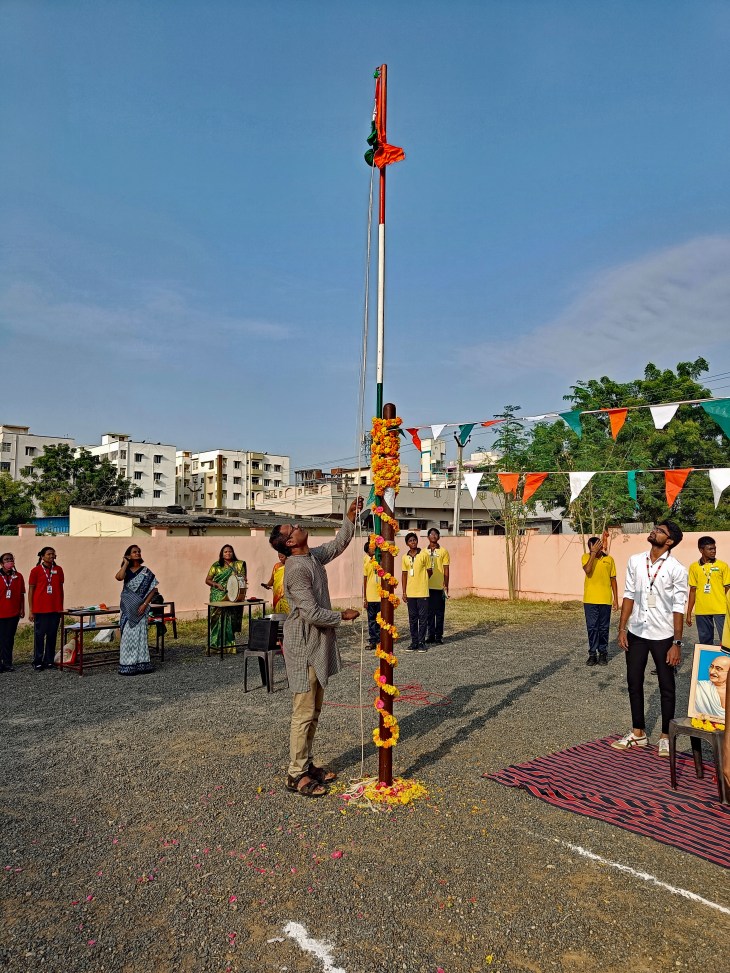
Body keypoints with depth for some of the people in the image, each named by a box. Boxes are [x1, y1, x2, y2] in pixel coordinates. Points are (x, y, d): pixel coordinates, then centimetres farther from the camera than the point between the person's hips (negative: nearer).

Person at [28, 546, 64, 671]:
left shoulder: (58, 570, 8)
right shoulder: (36, 571, -1)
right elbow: (31, 590, 0)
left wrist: (61, 607, 11)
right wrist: (30, 610, -3)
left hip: (55, 609, 3)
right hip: (40, 609, -3)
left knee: (52, 635, 6)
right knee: (39, 635, 1)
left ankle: (49, 661, 14)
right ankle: (38, 662, 9)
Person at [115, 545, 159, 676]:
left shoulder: (146, 571, 1)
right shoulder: (126, 571, 5)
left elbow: (153, 590, -3)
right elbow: (119, 577, -20)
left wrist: (145, 604, -13)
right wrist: (126, 563, -10)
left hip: (140, 608, -1)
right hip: (127, 607, 1)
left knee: (139, 634, 1)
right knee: (128, 634, 2)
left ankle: (140, 664, 8)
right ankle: (127, 665, 8)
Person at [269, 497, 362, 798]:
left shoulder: (313, 557, 6)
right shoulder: (296, 569, -21)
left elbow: (338, 545, 23)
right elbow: (312, 613, -25)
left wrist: (350, 518, 12)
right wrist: (342, 616, -10)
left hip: (318, 644, 9)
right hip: (304, 646, -9)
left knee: (313, 711, 17)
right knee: (304, 714, -1)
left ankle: (306, 764, 29)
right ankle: (296, 775, 11)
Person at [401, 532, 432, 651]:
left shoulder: (424, 554, -4)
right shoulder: (405, 557, 7)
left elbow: (429, 571, 3)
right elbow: (404, 575, 10)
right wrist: (404, 592, 6)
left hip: (422, 592, -4)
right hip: (410, 592, 4)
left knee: (423, 618, 1)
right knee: (412, 618, 9)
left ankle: (422, 642, 8)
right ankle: (414, 642, 17)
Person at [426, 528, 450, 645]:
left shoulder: (443, 551, 2)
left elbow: (446, 571, 1)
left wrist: (446, 586, -4)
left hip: (439, 587, -3)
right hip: (427, 586, 3)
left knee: (439, 613, 2)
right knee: (429, 612, 8)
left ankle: (439, 636, 9)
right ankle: (431, 635, 16)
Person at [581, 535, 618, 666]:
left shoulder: (609, 559, 3)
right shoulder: (586, 557, 0)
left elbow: (613, 580, 8)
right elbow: (587, 570, -22)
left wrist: (616, 599, 6)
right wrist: (593, 553, -20)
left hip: (605, 600, 1)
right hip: (590, 600, -1)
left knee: (604, 628, 8)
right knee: (592, 627, 3)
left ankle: (603, 653, 19)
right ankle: (592, 653, 12)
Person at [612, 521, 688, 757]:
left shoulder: (677, 569, -11)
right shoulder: (635, 561, 0)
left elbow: (678, 608, -11)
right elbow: (629, 595, 5)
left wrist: (677, 643, -12)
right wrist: (622, 628, 2)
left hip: (663, 635, -4)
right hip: (636, 633, 4)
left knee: (666, 687, 9)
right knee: (634, 684, 12)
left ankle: (666, 736, 25)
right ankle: (638, 733, 28)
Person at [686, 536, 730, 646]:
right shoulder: (694, 567, 5)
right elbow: (693, 590, 9)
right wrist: (689, 613, 8)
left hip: (720, 610, -2)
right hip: (701, 611, 2)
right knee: (705, 642, 12)